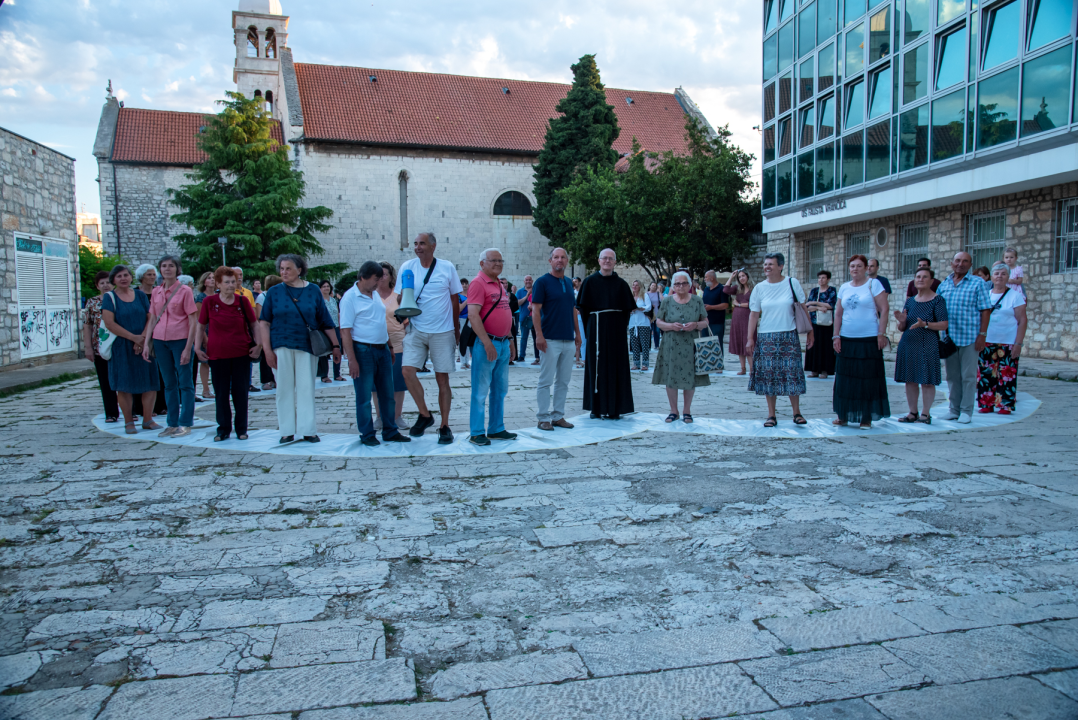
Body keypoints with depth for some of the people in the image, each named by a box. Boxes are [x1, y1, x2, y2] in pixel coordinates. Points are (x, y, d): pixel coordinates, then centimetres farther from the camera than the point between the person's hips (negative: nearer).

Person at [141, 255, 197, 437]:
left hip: (180, 340, -5)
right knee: (169, 383, 10)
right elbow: (152, 319, 13)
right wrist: (146, 343, 5)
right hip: (160, 340, 5)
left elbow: (193, 321, -7)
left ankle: (185, 424, 6)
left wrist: (188, 347, -13)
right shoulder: (156, 292, 10)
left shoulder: (185, 291, -4)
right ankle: (172, 424, 17)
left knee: (185, 383, 0)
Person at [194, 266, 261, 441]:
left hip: (241, 353, 0)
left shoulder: (242, 301, 0)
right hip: (217, 354, 0)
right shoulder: (209, 301, 0)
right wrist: (197, 348, 0)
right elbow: (201, 326, 7)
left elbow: (254, 323, 7)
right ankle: (223, 429, 17)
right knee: (221, 393, 6)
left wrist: (258, 343, -2)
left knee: (240, 392, 6)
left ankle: (241, 428, 17)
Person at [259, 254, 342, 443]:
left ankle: (308, 430, 9)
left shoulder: (312, 291, 4)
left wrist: (335, 345, 1)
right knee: (284, 388, 5)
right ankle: (287, 431, 14)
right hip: (281, 346, 0)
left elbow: (326, 322, 5)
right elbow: (264, 322, 2)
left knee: (307, 388, 2)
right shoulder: (274, 292, 4)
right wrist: (267, 350, -6)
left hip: (307, 346, 0)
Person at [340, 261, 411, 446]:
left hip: (382, 350, 7)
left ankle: (390, 431, 20)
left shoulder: (376, 294, 12)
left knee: (387, 394, 11)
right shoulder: (350, 298, -11)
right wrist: (352, 360, -19)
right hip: (363, 351, -7)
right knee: (364, 396, 2)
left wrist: (389, 346, 17)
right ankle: (367, 434, 12)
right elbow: (345, 331, -14)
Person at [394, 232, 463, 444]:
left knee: (442, 379, 2)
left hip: (443, 331, -1)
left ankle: (444, 426, 13)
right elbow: (400, 297, 7)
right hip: (416, 330, 1)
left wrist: (457, 328, 12)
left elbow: (455, 300, 8)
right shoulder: (407, 267, 2)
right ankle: (425, 415, 5)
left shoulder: (447, 267, 0)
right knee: (407, 370, -15)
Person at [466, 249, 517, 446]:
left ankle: (496, 429, 22)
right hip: (487, 343, -9)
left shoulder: (500, 285, 17)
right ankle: (476, 433, 4)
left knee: (500, 390, 13)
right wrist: (487, 343, -23)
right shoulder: (478, 283, -10)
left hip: (503, 343, 9)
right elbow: (473, 315, -19)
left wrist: (510, 341, 20)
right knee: (480, 390, -2)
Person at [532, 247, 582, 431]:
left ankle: (558, 416, 18)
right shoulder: (542, 282, -4)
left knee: (563, 381, 10)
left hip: (569, 340, 6)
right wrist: (539, 335, -17)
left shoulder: (569, 283, 15)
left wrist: (578, 333, 15)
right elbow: (535, 309, -10)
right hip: (550, 340, -6)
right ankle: (544, 418, 6)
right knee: (546, 380, -1)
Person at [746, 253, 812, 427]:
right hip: (766, 338, 1)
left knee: (792, 373, -1)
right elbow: (754, 314, 4)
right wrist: (750, 338, -1)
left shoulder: (792, 283, 0)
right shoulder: (759, 288, 3)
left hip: (789, 336, -1)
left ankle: (797, 412, 13)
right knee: (769, 375, 2)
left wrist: (809, 330, 1)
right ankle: (771, 415, 10)